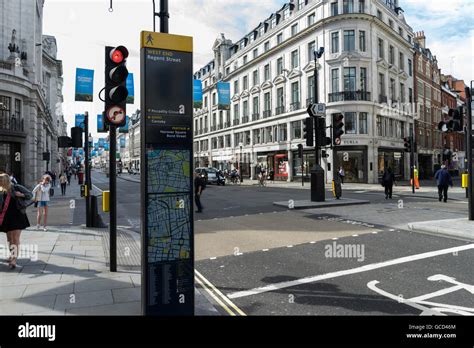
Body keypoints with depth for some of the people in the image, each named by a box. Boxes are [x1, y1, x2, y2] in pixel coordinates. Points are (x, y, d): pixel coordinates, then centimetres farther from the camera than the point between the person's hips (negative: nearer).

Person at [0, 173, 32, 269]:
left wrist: (21, 195, -16)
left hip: (17, 217, -4)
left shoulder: (17, 188, -4)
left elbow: (30, 195, 2)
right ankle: (12, 255, 31)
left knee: (16, 238, -8)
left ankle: (14, 259, -11)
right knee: (9, 238, 13)